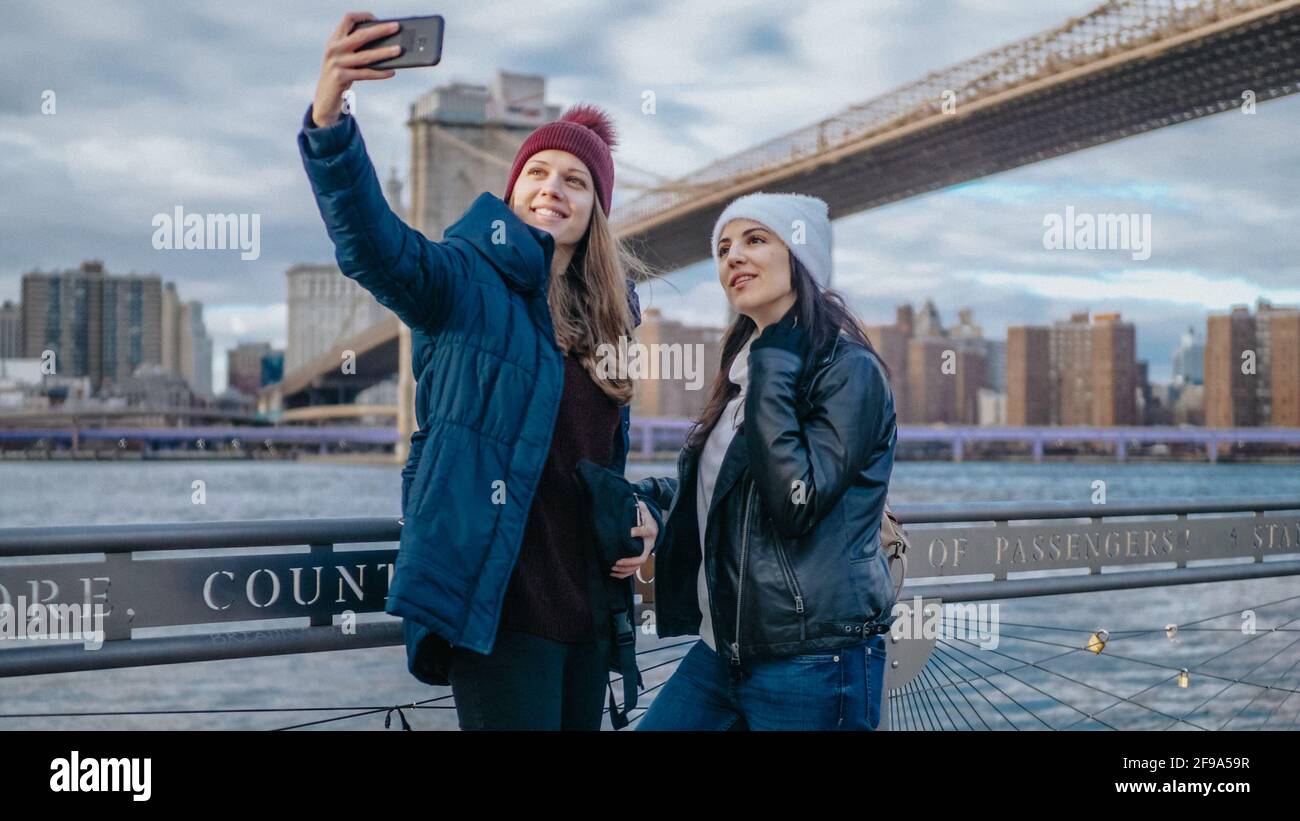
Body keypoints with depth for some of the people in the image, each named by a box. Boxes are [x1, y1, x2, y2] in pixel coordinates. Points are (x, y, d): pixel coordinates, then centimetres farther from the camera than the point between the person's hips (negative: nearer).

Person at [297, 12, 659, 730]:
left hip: (588, 606, 7)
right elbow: (375, 245, -27)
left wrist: (636, 511, 3)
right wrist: (328, 120, -41)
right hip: (499, 604, -6)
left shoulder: (609, 310, 13)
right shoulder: (470, 280, -5)